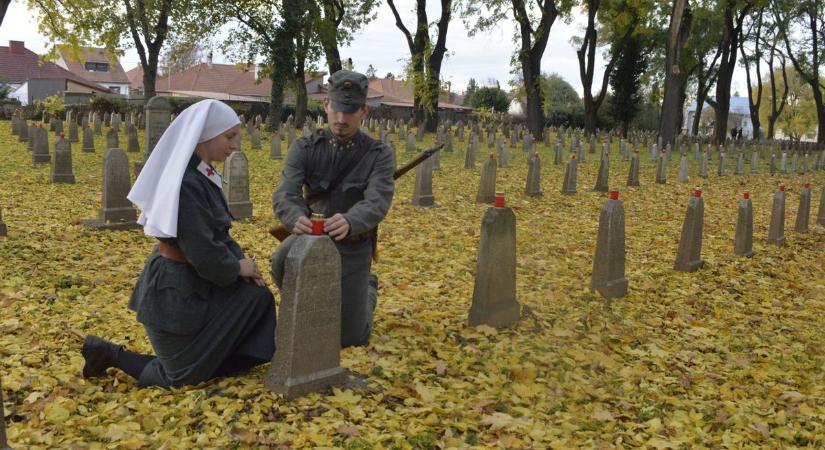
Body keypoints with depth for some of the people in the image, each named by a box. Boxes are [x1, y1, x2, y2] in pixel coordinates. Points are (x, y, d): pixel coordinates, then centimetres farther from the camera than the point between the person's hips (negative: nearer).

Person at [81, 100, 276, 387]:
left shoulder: (202, 175, 5)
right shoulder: (185, 183, -26)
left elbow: (218, 233, 12)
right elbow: (203, 253, -26)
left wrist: (240, 261, -4)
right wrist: (237, 268, -9)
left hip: (192, 280, 9)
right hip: (175, 292, -9)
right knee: (183, 376, 5)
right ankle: (111, 354, 15)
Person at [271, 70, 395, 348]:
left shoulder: (379, 155, -11)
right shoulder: (304, 148, -7)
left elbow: (377, 203, -27)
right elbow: (285, 195, -21)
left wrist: (349, 222, -51)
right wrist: (296, 218, -46)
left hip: (353, 247, -1)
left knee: (351, 338, 2)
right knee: (284, 261, -35)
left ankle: (367, 288, 36)